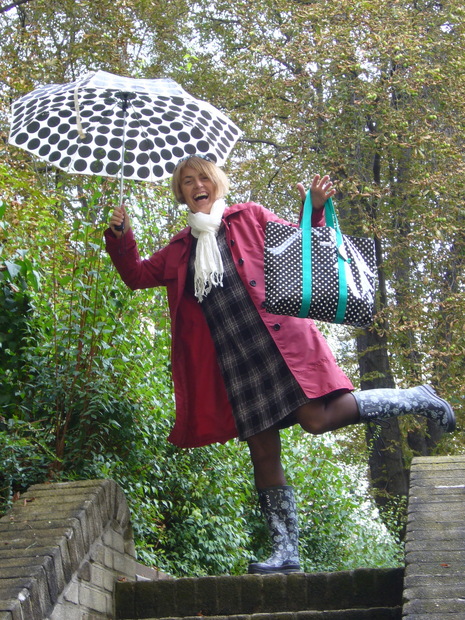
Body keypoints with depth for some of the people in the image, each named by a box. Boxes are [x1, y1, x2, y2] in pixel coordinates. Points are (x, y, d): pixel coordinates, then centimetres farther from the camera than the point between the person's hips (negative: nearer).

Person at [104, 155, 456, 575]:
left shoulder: (250, 218, 10)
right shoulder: (180, 251, 19)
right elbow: (137, 275, 21)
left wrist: (315, 210, -5)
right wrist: (121, 238, 5)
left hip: (278, 341, -4)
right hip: (232, 363, 4)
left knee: (320, 418, -18)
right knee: (263, 455, 3)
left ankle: (417, 400, 3)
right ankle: (286, 552, 6)